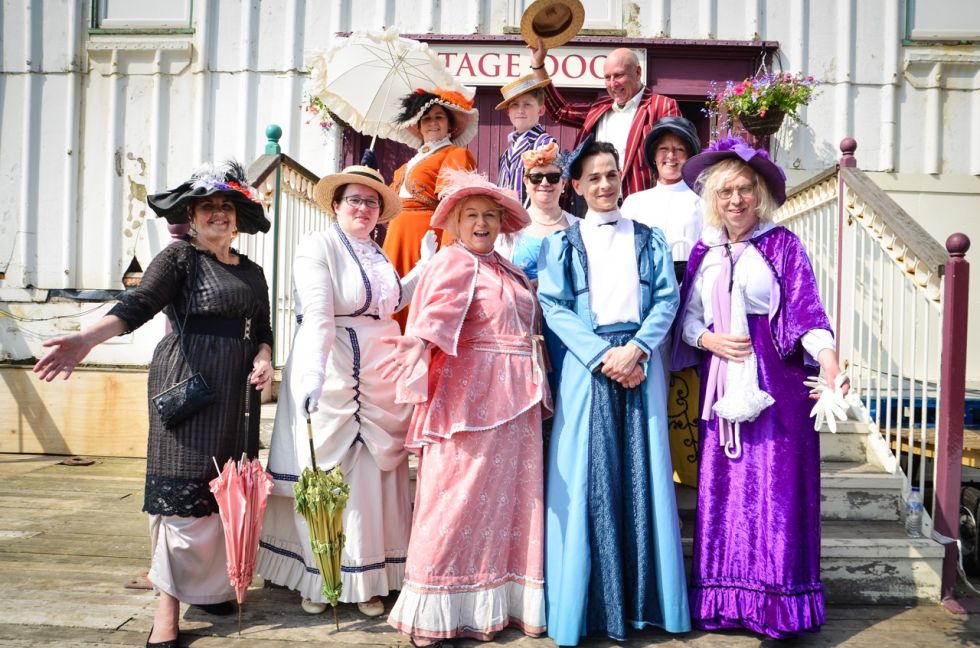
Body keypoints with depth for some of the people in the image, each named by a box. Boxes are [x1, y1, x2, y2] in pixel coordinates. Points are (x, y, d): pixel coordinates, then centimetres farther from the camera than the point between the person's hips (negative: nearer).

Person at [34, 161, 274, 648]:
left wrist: (263, 359, -4)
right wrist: (86, 339, -34)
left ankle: (207, 585, 22)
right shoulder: (179, 257, -3)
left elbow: (262, 330, 19)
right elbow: (138, 304, -18)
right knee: (182, 492, -5)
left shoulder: (251, 273, 15)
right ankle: (168, 604, 5)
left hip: (235, 389, 6)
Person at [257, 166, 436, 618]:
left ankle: (364, 579, 17)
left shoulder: (376, 253, 16)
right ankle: (316, 578, 16)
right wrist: (314, 373, -30)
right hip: (331, 372, -7)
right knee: (324, 475, 1)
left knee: (370, 474, 8)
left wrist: (425, 266, 17)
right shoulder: (318, 246, -7)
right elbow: (318, 317, -19)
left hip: (378, 376, 7)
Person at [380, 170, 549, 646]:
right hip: (469, 392, -8)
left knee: (510, 495, 11)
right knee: (461, 495, -3)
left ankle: (501, 601, 23)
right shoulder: (453, 262, -4)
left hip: (517, 399, 8)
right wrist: (417, 346, -36)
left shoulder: (507, 269, 19)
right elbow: (437, 307, -21)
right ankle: (438, 608, 9)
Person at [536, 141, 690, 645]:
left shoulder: (649, 239, 15)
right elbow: (554, 307, -2)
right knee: (587, 476, -2)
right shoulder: (560, 243, 9)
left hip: (640, 364, 2)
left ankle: (641, 598, 13)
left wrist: (636, 349, -13)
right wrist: (603, 356, -14)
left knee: (642, 473, 2)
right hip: (586, 364, -1)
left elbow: (667, 300, 4)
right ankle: (590, 602, 9)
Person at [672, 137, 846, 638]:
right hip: (721, 381, 4)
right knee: (722, 485, 5)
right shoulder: (704, 252, 11)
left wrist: (832, 369, -24)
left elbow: (807, 311, -10)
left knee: (775, 485, -2)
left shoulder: (782, 245, 0)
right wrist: (708, 339, -9)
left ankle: (779, 598, 9)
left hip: (775, 380, -3)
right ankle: (723, 596, 16)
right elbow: (687, 315, 13)